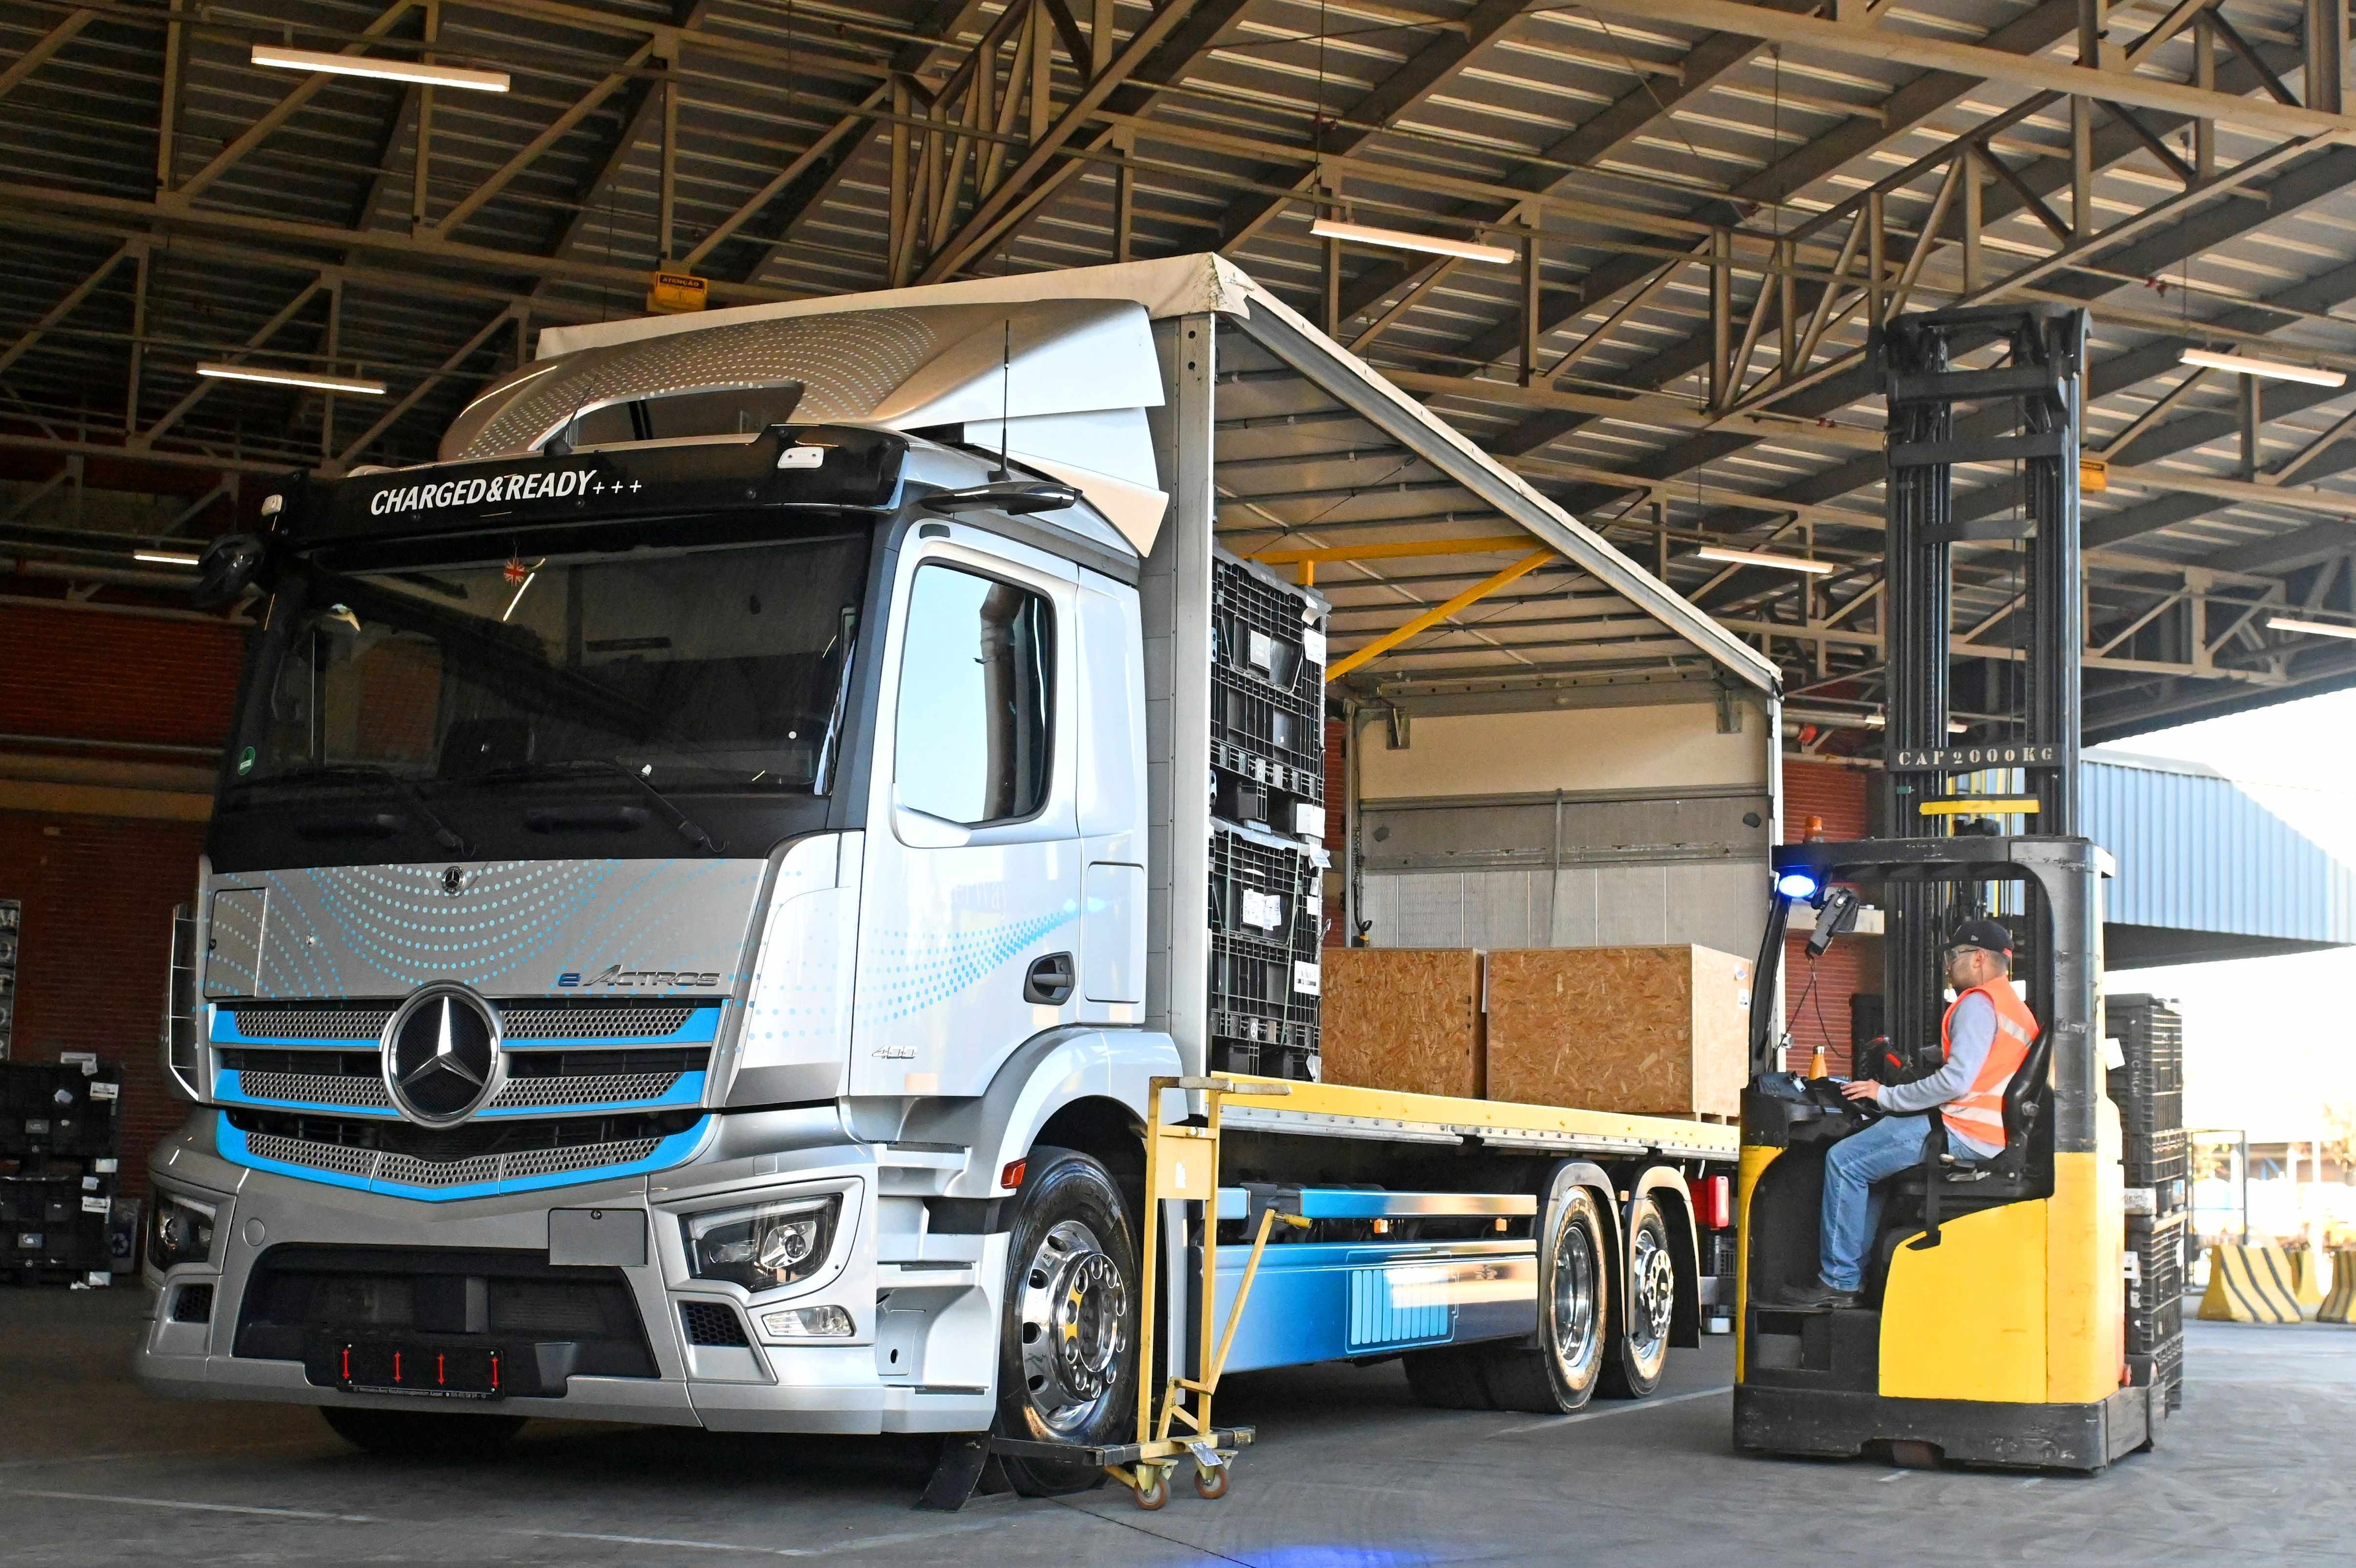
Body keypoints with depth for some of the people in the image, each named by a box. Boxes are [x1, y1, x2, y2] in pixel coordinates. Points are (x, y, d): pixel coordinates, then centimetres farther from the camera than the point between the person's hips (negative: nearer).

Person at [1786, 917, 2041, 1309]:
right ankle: (1854, 1274, 15)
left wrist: (1887, 1096, -10)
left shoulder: (1978, 1003, -10)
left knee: (1845, 1161, -9)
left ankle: (1839, 1281, -8)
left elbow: (1956, 1081, -21)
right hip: (1992, 1139, 11)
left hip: (1963, 1131, -11)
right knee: (1868, 1165, 22)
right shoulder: (2017, 1009, 22)